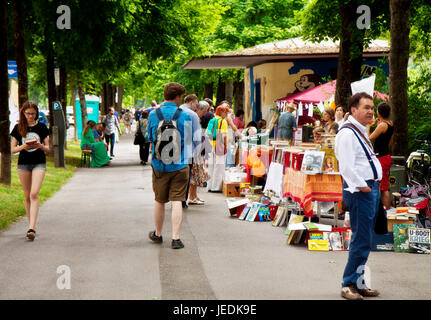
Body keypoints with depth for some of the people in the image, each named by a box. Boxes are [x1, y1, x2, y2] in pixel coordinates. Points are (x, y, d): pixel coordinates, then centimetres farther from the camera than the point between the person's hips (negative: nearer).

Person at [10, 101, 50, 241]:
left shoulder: (41, 127, 2)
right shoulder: (18, 128, 4)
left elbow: (48, 148, 6)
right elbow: (13, 149, 4)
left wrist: (40, 146, -16)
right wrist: (23, 146, -16)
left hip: (39, 163, -2)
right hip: (23, 164, 2)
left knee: (34, 194, -16)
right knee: (27, 196, 8)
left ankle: (32, 228, -22)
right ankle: (31, 226, 20)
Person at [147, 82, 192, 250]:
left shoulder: (153, 115, -3)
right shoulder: (185, 116, -9)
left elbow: (149, 138, 9)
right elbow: (189, 141, 0)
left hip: (159, 165, 2)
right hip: (179, 165, -2)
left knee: (159, 201, 16)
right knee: (177, 201, 0)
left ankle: (158, 234, 31)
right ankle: (175, 238, -4)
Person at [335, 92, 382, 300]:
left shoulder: (360, 132, 21)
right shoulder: (347, 133, -12)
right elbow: (347, 167, -20)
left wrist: (375, 186, 18)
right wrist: (362, 186, -19)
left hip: (370, 189, 10)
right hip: (359, 192, -10)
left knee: (364, 241, 13)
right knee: (361, 240, -10)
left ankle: (358, 283, 20)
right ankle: (349, 285, -3)